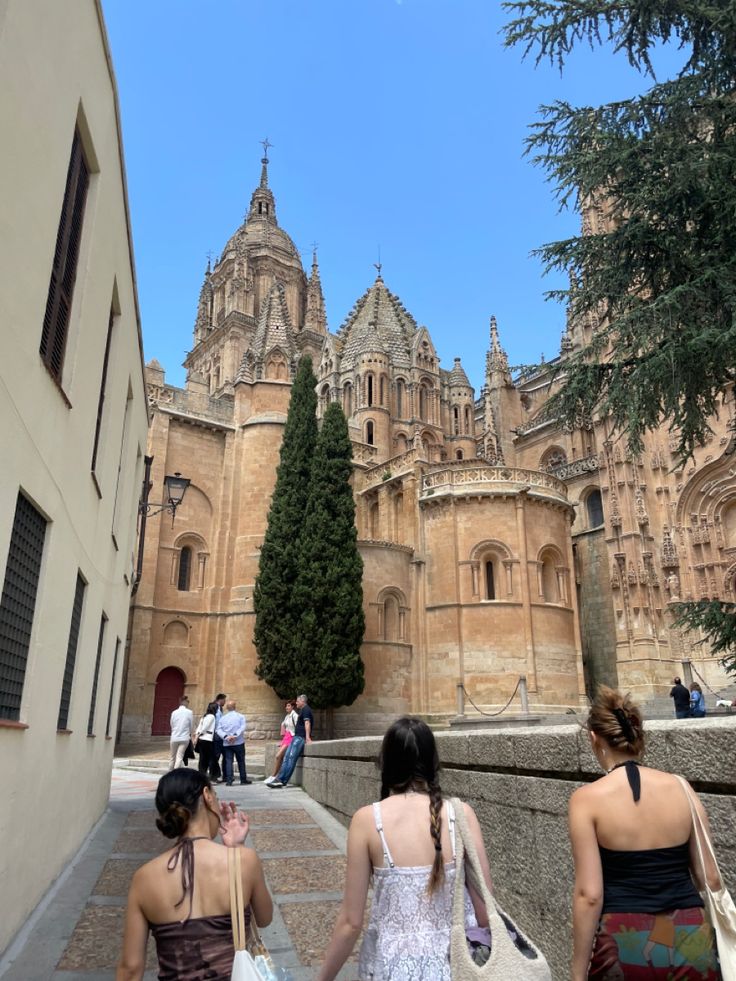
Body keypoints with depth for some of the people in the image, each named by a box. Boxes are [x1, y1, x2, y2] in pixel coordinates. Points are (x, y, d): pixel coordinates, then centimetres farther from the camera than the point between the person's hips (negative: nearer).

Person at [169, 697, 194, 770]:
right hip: (184, 737, -2)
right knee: (180, 757, -2)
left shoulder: (174, 712, -2)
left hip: (174, 737, 2)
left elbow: (171, 724, 9)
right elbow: (192, 725, 1)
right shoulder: (189, 712, -7)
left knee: (172, 757, 17)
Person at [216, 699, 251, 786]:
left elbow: (219, 730, -5)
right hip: (239, 743, -2)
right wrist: (235, 735, -18)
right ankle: (243, 779, 15)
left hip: (227, 744, 2)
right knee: (241, 761, 9)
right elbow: (242, 728, -15)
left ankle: (229, 780, -3)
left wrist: (226, 736, -13)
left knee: (228, 761, 3)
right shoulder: (240, 717, -3)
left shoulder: (223, 718, 4)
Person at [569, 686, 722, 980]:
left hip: (625, 942, -2)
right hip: (690, 940, 3)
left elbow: (589, 894, -13)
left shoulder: (587, 799, -13)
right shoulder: (681, 788, -3)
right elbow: (709, 878, 4)